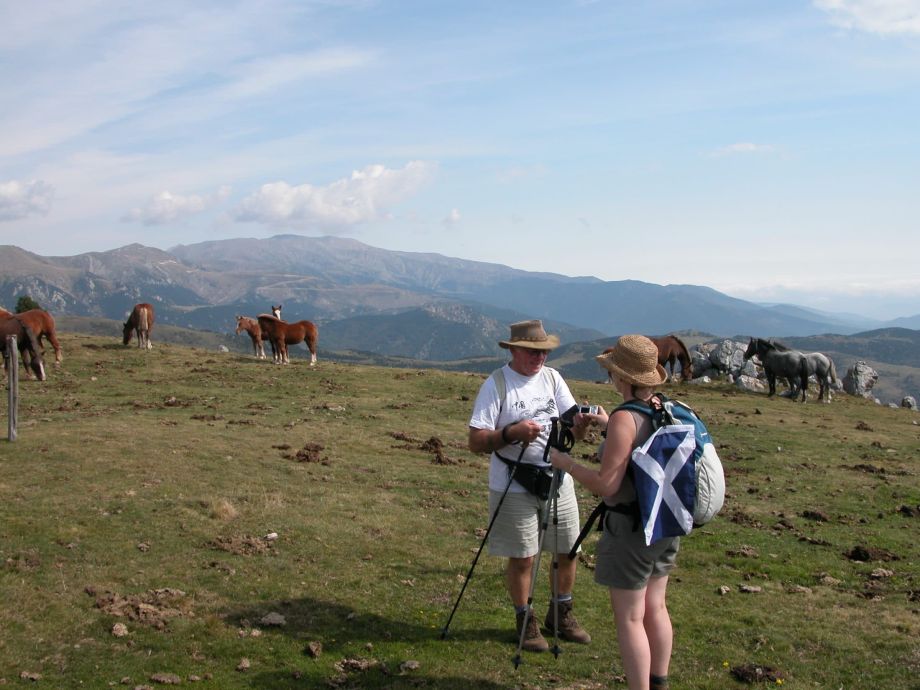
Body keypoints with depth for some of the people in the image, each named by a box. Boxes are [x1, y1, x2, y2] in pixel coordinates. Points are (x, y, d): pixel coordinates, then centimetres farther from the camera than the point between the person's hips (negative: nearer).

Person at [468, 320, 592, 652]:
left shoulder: (552, 378, 6)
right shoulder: (495, 385, -10)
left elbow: (573, 431, 2)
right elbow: (476, 441, -14)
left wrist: (583, 421, -21)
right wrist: (512, 433, -28)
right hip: (513, 487, -5)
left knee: (568, 550, 13)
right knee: (522, 558, 4)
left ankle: (560, 614, 34)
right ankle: (525, 621, 24)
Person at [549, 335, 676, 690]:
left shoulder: (625, 419, -22)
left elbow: (606, 484, -23)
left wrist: (566, 463, -9)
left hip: (630, 528, -8)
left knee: (629, 618, 3)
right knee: (655, 607, 21)